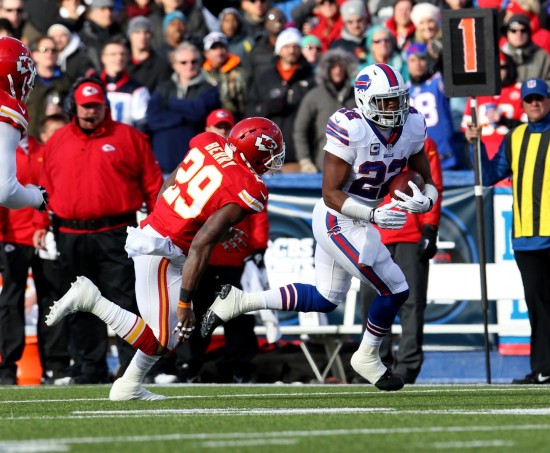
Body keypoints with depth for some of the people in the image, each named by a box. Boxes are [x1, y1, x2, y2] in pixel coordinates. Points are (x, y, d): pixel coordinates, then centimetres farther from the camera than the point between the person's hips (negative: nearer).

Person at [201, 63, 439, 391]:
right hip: (339, 223, -9)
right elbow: (331, 193, -22)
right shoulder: (350, 129, -24)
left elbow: (428, 183, 6)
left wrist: (423, 201, -17)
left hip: (357, 221, 9)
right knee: (395, 290, -3)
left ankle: (238, 302, 25)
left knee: (324, 300, 21)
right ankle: (367, 357, 21)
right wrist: (374, 215, -33)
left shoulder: (412, 126, -3)